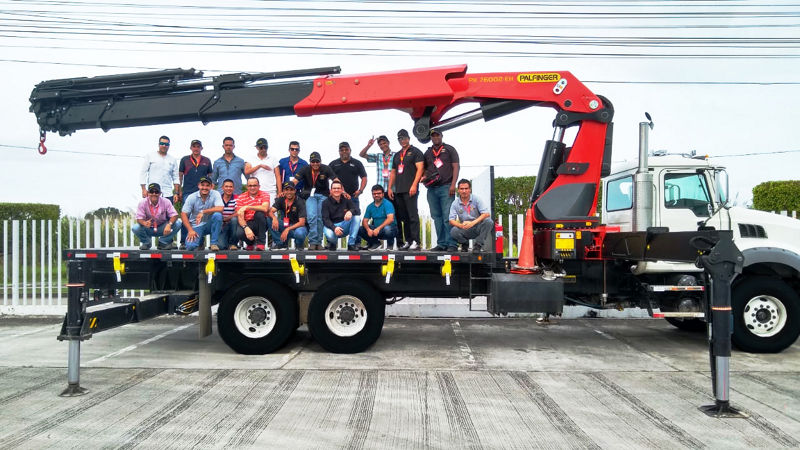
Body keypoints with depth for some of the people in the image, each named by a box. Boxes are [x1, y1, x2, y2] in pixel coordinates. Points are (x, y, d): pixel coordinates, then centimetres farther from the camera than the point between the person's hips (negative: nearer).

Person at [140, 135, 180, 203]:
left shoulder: (172, 160, 14)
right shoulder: (150, 156, 8)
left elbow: (176, 178, 14)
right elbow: (143, 173, 5)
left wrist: (176, 193, 5)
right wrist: (143, 189, -4)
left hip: (168, 194, 2)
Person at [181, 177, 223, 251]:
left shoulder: (215, 194, -9)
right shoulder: (191, 197, -7)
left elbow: (220, 209, -24)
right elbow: (183, 214, -7)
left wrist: (203, 212, -24)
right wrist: (190, 230, -16)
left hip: (209, 224, 0)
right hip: (196, 226, 0)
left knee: (217, 215, -32)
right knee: (190, 246, -23)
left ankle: (214, 243, -18)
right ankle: (200, 240, 17)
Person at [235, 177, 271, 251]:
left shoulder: (264, 195, -3)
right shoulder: (241, 198, 0)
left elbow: (265, 208, -25)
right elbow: (240, 217, -10)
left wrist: (247, 207, -28)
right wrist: (246, 228, -29)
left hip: (261, 224, 0)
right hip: (247, 223, 0)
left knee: (259, 213, -31)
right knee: (239, 234, -31)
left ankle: (261, 242, -17)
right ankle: (250, 242, 9)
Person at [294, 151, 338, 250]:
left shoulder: (326, 169, -8)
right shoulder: (305, 170, -8)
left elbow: (336, 181, -12)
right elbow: (295, 181, -12)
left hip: (323, 195, 0)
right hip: (310, 195, 0)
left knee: (320, 218, -2)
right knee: (312, 217, -16)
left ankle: (319, 242, 10)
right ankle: (312, 242, -9)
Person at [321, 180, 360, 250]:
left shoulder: (346, 200, 1)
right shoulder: (326, 203, -5)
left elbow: (358, 211, -9)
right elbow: (325, 219, -14)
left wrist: (350, 211, -34)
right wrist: (334, 228, -34)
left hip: (345, 226, 3)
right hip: (331, 226, -3)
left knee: (356, 217, -22)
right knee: (329, 235, -38)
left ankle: (351, 244, -18)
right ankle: (332, 243, 3)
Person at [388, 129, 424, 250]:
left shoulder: (415, 152, 3)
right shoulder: (397, 155, 23)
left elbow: (420, 169, -7)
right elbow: (393, 172, 24)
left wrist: (414, 185, -17)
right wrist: (390, 188, 14)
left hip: (410, 190, -7)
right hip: (398, 190, 7)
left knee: (412, 216, -10)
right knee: (403, 217, 6)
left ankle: (415, 241, -9)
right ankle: (407, 241, 10)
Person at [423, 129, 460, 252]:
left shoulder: (449, 149, 8)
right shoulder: (427, 153, 20)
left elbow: (455, 167, 0)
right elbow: (425, 169, 25)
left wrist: (453, 184, -11)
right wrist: (424, 177, 1)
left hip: (446, 187, -5)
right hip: (432, 189, 5)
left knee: (448, 216, -10)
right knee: (437, 217, 5)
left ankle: (451, 244, -9)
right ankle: (441, 244, 9)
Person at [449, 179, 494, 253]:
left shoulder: (476, 199, -5)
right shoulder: (455, 204, 0)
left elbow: (486, 214, -16)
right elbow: (451, 220, -7)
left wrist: (472, 223, -31)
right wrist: (461, 225, -30)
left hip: (478, 227, 0)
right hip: (466, 230, 1)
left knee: (488, 222, -31)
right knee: (453, 231, -30)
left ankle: (478, 245, -14)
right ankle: (465, 243, 4)